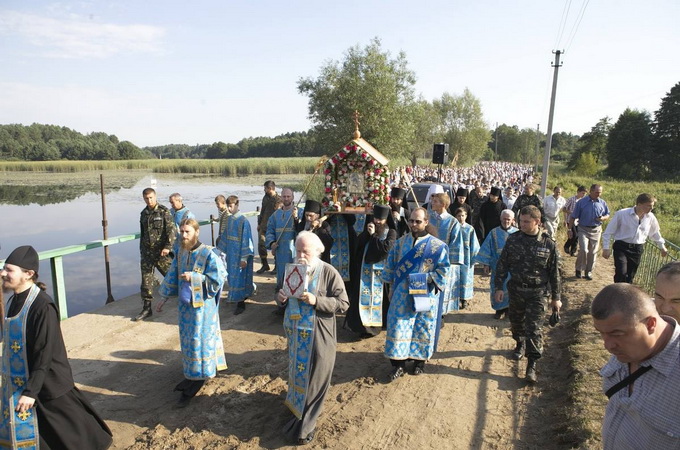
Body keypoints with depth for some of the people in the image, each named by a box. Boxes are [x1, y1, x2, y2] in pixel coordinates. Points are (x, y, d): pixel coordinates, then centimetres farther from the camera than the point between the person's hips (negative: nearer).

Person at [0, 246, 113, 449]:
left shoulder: (42, 306, -25)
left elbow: (45, 354, -23)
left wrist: (31, 391, -20)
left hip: (47, 384, -8)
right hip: (18, 384, 8)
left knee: (69, 429, 10)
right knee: (21, 433, 19)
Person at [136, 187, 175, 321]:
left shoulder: (164, 212, -7)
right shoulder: (143, 213, 12)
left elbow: (172, 230, -14)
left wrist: (168, 247, -23)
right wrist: (141, 248, 23)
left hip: (161, 252, -5)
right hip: (147, 252, 5)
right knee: (146, 280, 4)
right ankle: (146, 309, 11)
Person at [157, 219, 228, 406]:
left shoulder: (208, 254, -19)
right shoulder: (181, 252, 2)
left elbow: (218, 279, -19)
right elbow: (173, 276, 11)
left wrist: (194, 277, -24)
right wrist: (164, 297, 12)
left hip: (201, 305, -6)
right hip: (185, 304, 7)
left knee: (199, 340, 3)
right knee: (188, 339, 16)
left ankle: (197, 380, 15)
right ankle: (192, 374, 33)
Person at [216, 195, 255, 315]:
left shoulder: (243, 220, -16)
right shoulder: (228, 219, 5)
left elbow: (246, 240, -17)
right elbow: (225, 236, 14)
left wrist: (244, 257, -19)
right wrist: (222, 251, 14)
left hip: (240, 254, -7)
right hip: (230, 253, 7)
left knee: (239, 277, -2)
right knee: (232, 276, 15)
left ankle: (241, 303, 9)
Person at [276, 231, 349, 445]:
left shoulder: (329, 272, -14)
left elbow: (343, 304, -15)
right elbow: (284, 294, 16)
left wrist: (316, 301, -26)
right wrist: (280, 297, -8)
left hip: (318, 335, -5)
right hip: (296, 332, 5)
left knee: (314, 378, 6)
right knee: (297, 371, 21)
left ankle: (304, 425, 19)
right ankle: (297, 407, 44)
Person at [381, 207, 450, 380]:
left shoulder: (437, 246, -6)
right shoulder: (401, 242, 4)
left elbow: (443, 270, -7)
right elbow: (390, 265, 9)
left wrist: (424, 279, -17)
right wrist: (391, 288, 7)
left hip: (425, 295, -2)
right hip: (402, 294, 2)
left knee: (423, 328, 9)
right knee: (398, 326, 1)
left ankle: (420, 360, 28)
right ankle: (398, 364, 11)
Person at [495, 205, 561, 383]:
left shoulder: (548, 244, -8)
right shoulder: (513, 240, -4)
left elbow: (554, 272, -1)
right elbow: (502, 264, 2)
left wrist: (556, 297, 2)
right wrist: (499, 287, -3)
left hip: (536, 293, -3)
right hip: (516, 290, 3)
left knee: (534, 328, -5)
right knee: (516, 322, 18)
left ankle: (532, 365, 2)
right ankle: (520, 345, 46)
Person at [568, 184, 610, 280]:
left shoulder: (602, 203, 5)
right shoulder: (582, 202, -4)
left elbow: (607, 215, 15)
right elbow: (574, 217, -1)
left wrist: (603, 218, -9)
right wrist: (570, 229, -5)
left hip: (596, 230, 3)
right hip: (583, 229, -3)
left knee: (593, 252, 7)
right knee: (583, 250, -15)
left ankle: (588, 272, 19)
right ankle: (579, 269, 4)